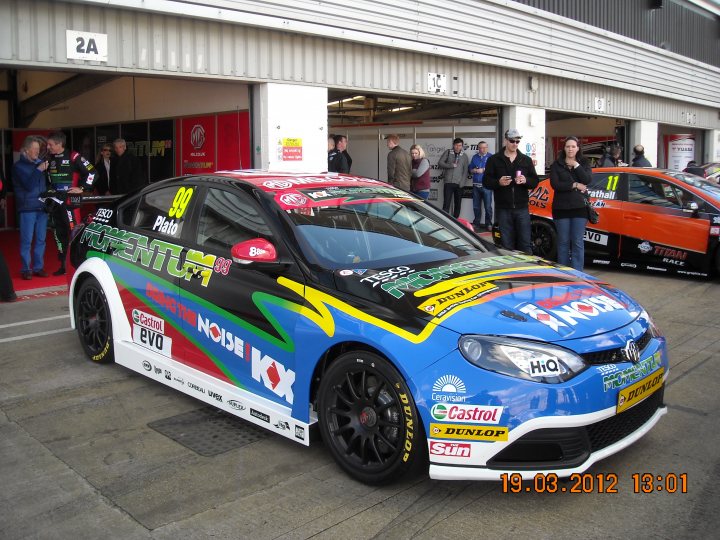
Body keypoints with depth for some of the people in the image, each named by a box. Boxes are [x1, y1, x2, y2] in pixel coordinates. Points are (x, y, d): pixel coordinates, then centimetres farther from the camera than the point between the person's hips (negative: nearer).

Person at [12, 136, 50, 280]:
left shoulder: (40, 162, 8)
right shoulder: (18, 166, -3)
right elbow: (29, 185, -14)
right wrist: (38, 170, -17)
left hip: (42, 207, 4)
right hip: (27, 208, -4)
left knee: (41, 240, 8)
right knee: (26, 241, -2)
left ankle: (38, 267, 17)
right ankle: (26, 269, 6)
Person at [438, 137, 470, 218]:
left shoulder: (464, 156, 9)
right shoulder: (448, 153, 6)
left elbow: (465, 171, 6)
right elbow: (440, 163, 0)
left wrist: (462, 182, -4)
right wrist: (451, 165, -13)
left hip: (459, 184, 2)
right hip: (448, 182, -2)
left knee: (457, 204, 5)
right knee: (446, 204, -7)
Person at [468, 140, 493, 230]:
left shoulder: (490, 157, 1)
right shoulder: (475, 157, 14)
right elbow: (470, 169, 14)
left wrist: (483, 170, -11)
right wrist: (475, 170, -6)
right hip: (476, 185, 4)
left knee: (488, 206, -3)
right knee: (476, 206, 10)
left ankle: (488, 224, 4)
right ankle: (476, 223, 19)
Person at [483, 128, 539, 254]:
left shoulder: (526, 160, 12)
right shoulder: (494, 160, 6)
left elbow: (535, 181, 11)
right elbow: (486, 181, 2)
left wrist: (526, 181, -12)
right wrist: (498, 182, -18)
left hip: (522, 208, 1)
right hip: (503, 209, -1)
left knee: (525, 244, 0)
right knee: (507, 245, 3)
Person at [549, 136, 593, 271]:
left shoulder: (584, 163, 9)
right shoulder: (556, 165, 4)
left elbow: (587, 180, -8)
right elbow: (555, 184, -9)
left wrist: (576, 165, -9)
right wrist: (575, 185, -10)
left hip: (579, 207, 0)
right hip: (561, 208, 0)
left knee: (578, 243, -2)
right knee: (563, 242, 3)